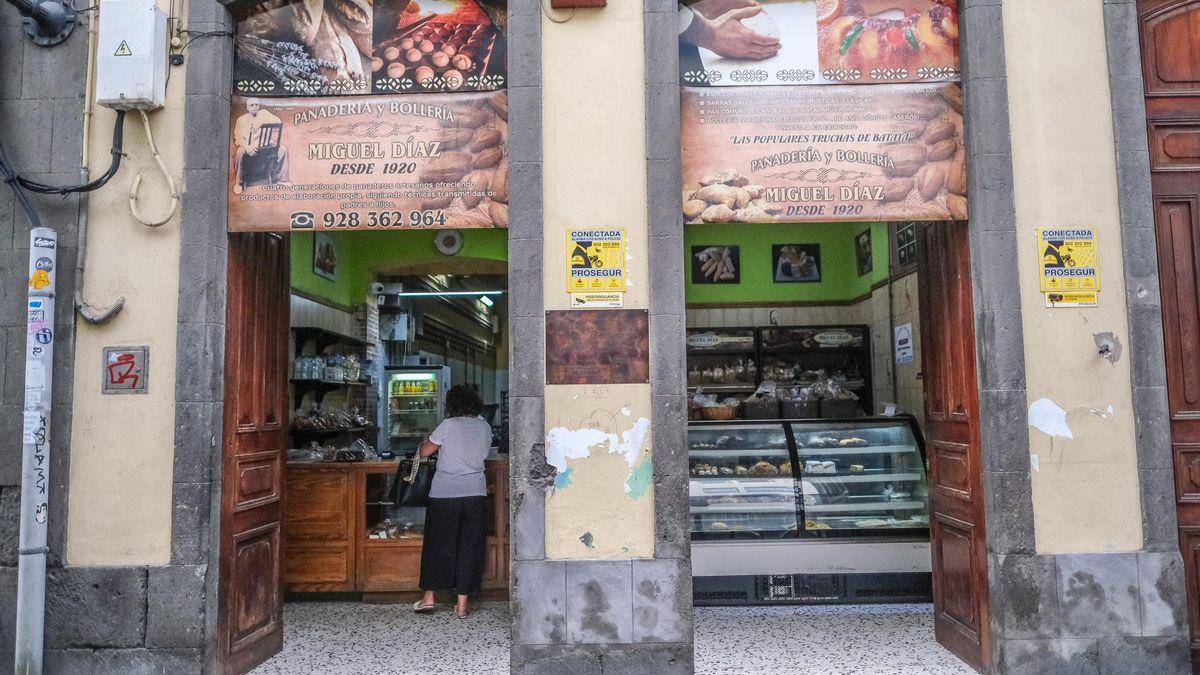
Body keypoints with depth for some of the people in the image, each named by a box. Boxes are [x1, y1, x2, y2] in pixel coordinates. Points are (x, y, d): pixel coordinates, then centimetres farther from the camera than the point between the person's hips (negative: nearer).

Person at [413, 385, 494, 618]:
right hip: (476, 494, 3)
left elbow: (424, 452, -2)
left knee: (437, 544, 10)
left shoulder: (449, 425, -9)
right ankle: (462, 604, 10)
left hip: (444, 494, -3)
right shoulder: (485, 428, 2)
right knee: (469, 547, 7)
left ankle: (429, 597, 19)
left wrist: (425, 443, 19)